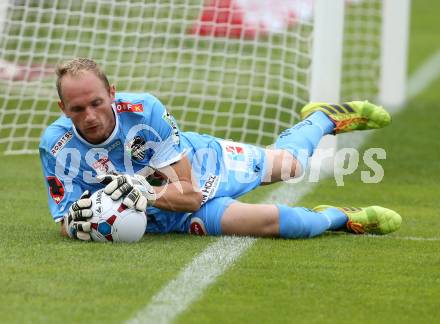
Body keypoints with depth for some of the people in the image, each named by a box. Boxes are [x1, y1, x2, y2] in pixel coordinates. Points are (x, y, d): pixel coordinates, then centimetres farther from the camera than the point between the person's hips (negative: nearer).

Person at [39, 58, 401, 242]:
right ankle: (344, 218, 13)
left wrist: (145, 192, -47)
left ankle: (325, 118, 60)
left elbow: (190, 191, -28)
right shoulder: (57, 145, -29)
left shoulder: (144, 110, -32)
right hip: (177, 215, -1)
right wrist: (77, 220, -44)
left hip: (207, 162, 1)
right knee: (283, 221, -20)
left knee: (289, 162, 25)